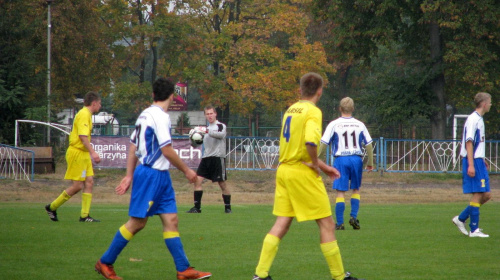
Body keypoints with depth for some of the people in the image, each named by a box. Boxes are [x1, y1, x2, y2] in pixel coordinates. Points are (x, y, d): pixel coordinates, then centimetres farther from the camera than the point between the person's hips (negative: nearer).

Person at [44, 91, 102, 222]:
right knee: (77, 186, -8)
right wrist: (93, 152, -29)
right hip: (77, 153, -10)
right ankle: (52, 207, 5)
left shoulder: (86, 114, 17)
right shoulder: (84, 114, -14)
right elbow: (83, 136, -23)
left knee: (89, 182, 2)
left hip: (83, 154, 10)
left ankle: (84, 215, 2)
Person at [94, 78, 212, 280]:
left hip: (160, 176, 9)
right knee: (137, 223, -3)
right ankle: (105, 263, 6)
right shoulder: (160, 116, -15)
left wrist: (130, 175, 18)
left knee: (171, 221, 4)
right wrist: (186, 170, -7)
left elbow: (133, 147, 16)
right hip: (151, 174, -9)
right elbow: (167, 150, -18)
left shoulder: (145, 115, 13)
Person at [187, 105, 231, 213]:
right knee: (197, 180, -6)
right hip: (206, 157, 6)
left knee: (222, 183, -3)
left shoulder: (221, 126, 0)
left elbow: (221, 134, -23)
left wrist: (208, 132, -37)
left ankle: (228, 207, 9)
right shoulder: (206, 128, 20)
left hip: (218, 157, -6)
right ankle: (197, 207, -4)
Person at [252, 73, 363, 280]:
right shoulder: (312, 112, -12)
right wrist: (315, 164, -12)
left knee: (282, 224, 8)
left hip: (284, 170, 8)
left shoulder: (291, 110, 14)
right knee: (327, 224, 2)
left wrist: (323, 167, 24)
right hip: (303, 172, -8)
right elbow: (310, 142, -30)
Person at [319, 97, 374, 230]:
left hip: (341, 159, -2)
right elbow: (368, 144, 7)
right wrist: (370, 163, 17)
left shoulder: (334, 124, -3)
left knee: (340, 192, 0)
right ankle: (354, 217, 3)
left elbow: (323, 143, -6)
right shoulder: (360, 125, 4)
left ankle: (340, 223, -1)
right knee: (356, 189, 17)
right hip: (356, 159, 2)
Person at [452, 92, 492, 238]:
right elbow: (469, 143, -19)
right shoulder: (473, 119, -13)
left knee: (486, 195, 7)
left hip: (479, 161, 10)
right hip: (473, 162, -10)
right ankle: (474, 230, -4)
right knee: (477, 194, -8)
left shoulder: (479, 119, 17)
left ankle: (461, 219, 14)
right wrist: (471, 165, -23)